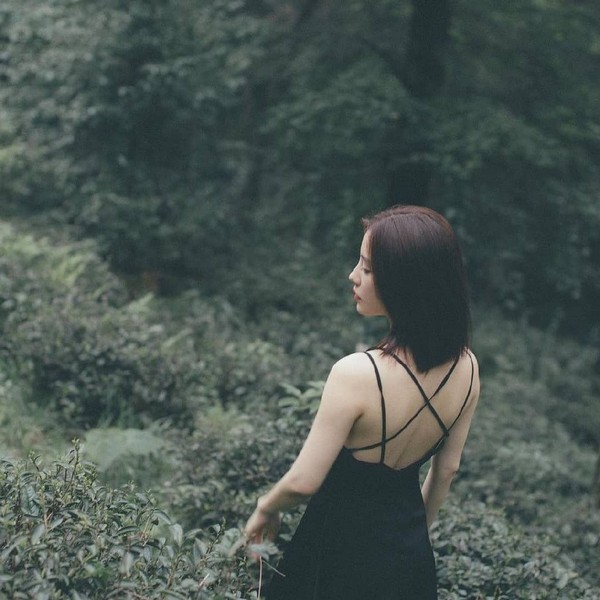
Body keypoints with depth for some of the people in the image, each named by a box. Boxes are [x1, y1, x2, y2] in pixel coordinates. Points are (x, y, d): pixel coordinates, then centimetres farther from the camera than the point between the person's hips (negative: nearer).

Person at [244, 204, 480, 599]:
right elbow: (446, 470, 3)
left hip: (344, 555, -5)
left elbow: (303, 482, -23)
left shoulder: (357, 374, -30)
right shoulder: (466, 367, -11)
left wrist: (266, 508, -2)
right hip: (411, 556, 5)